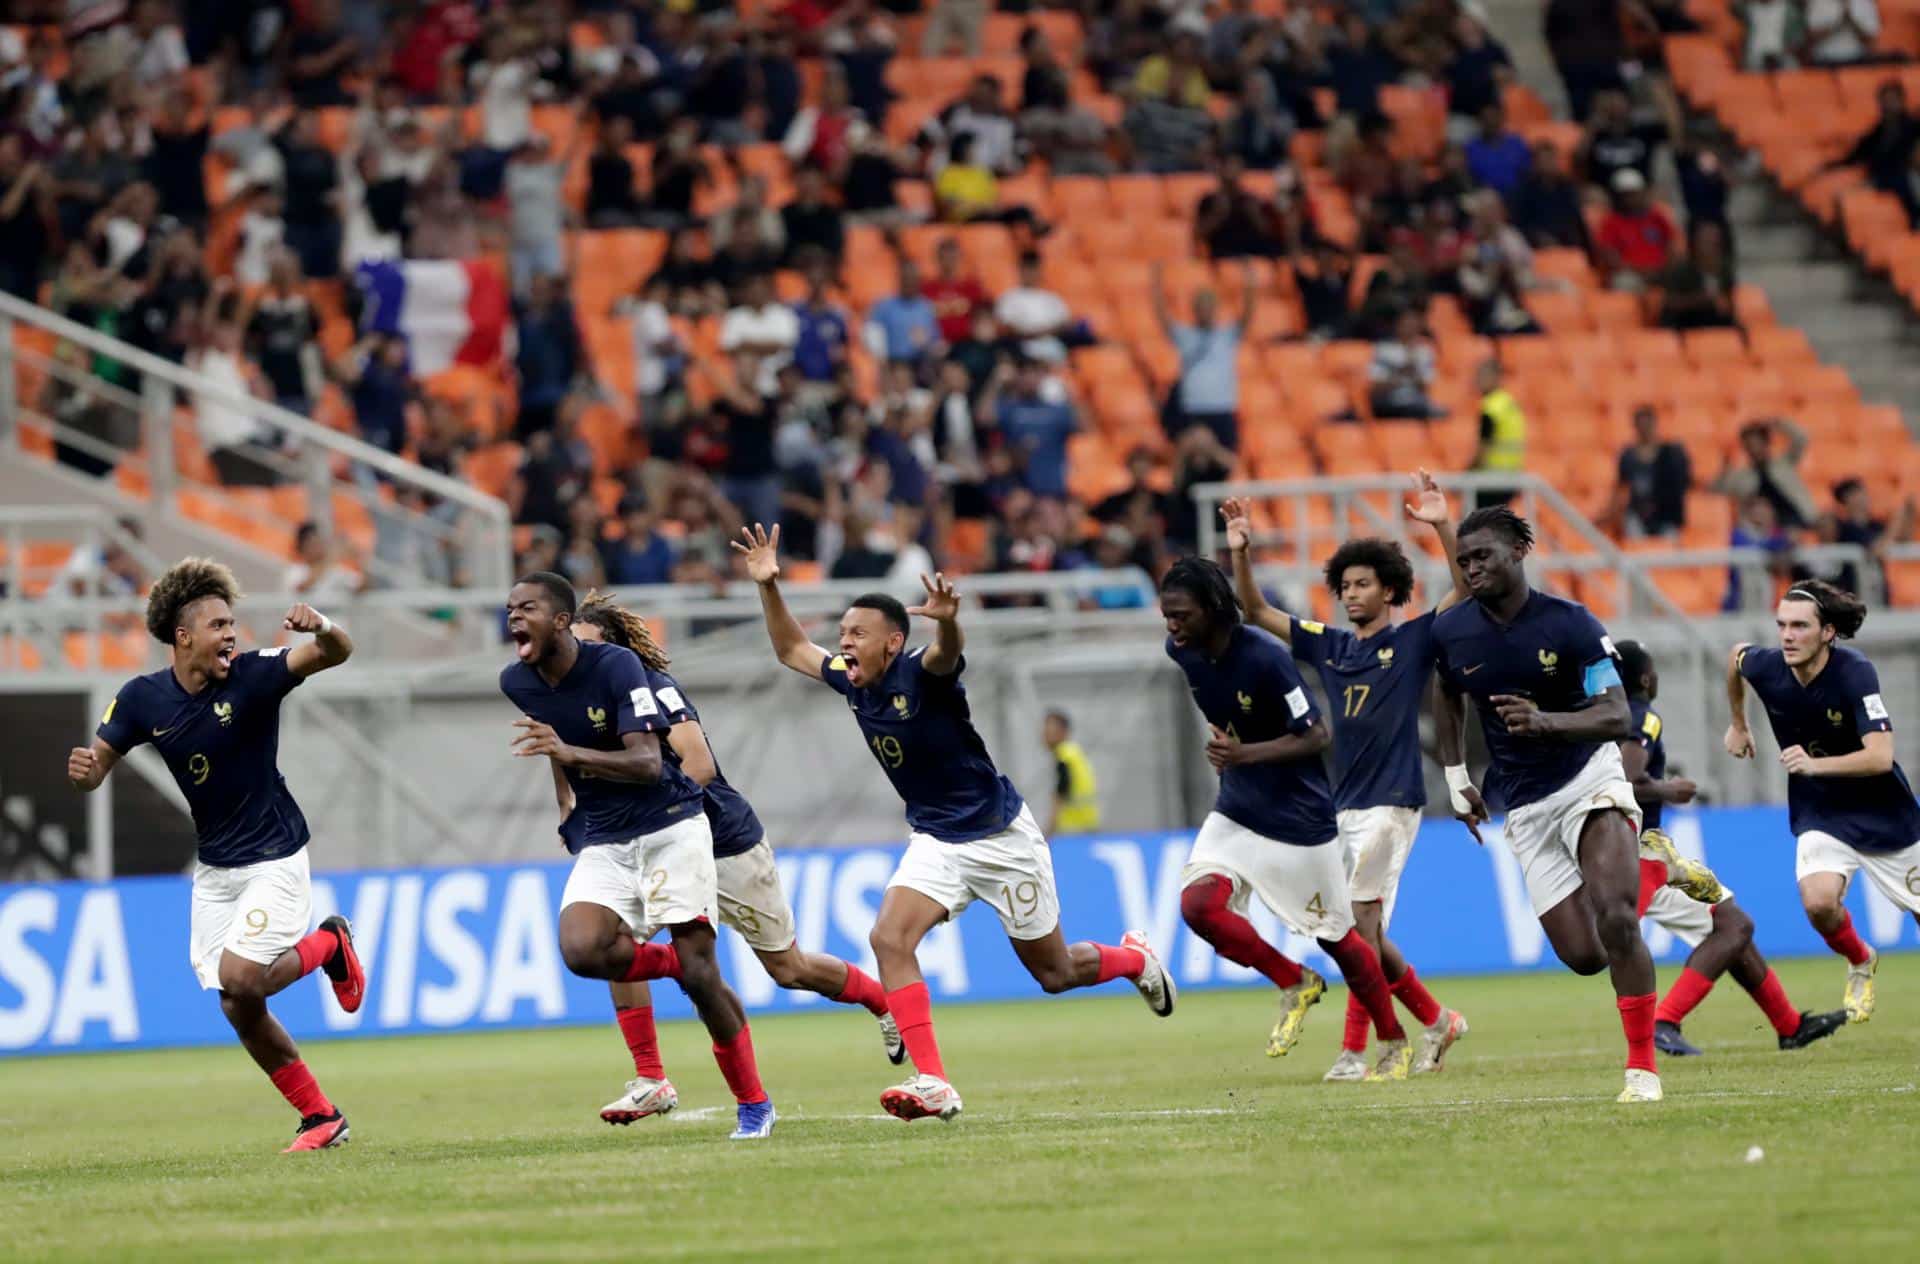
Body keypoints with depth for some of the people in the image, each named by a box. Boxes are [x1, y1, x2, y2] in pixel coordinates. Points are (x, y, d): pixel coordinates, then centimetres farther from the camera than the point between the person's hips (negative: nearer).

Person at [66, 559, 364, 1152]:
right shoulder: (142, 699, -7)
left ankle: (330, 945, 9)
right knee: (239, 1009, 3)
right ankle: (321, 1118, 18)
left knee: (240, 978, -21)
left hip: (274, 858, -5)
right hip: (213, 869, 5)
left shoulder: (254, 674, -18)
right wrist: (83, 769, -24)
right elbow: (96, 765, 0)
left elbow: (337, 653, -30)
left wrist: (321, 627, -53)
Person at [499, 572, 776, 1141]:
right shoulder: (517, 682, 0)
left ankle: (754, 1104, 6)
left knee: (698, 972, -11)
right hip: (603, 843, 4)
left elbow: (648, 763, -27)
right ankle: (677, 966, 5)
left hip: (671, 825, -4)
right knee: (581, 950, -25)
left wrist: (570, 754, -41)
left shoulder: (615, 665, -17)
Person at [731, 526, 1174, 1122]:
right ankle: (933, 1084, -21)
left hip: (1001, 837, -6)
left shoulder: (921, 675, -22)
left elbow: (948, 652, -46)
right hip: (936, 842, 6)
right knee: (889, 938, -20)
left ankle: (1134, 958, 41)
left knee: (1054, 973, 7)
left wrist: (947, 620, -70)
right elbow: (792, 650, 14)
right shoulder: (852, 682, -2)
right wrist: (769, 585, -3)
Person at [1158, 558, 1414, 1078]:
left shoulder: (1265, 657, -25)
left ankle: (1395, 1043, 25)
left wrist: (1245, 754, -33)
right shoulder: (1183, 651, -5)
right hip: (1235, 813, 6)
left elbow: (1318, 737, -21)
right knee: (1198, 904, -18)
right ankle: (1294, 983, 3)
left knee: (1337, 937, 4)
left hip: (1299, 816, -6)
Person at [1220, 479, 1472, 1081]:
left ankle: (1354, 1051, -13)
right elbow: (1256, 611, 16)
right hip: (1347, 804, 7)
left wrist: (1443, 526, -24)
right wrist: (1240, 553, 3)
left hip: (1392, 800, -7)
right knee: (1369, 936, 7)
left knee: (1362, 918, -15)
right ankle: (1437, 1021, 21)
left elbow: (1467, 587, -12)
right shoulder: (1330, 646, 14)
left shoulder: (1414, 641, 0)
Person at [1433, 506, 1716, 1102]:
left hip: (1588, 777, -4)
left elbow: (1618, 717, -19)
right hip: (1525, 807, 4)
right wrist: (1455, 777, 17)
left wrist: (1544, 722, -36)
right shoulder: (1450, 632, -2)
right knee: (1583, 955, -4)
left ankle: (1642, 1065, -16)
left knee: (1616, 919, -26)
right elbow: (1447, 696, 21)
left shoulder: (1570, 624, -14)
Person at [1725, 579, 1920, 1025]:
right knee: (1819, 902, -23)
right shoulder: (1766, 667, -15)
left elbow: (1880, 757, -33)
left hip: (1883, 815, -2)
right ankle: (1860, 964, 9)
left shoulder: (1854, 671, -27)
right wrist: (1738, 724, 23)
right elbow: (1736, 654, 12)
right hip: (1820, 816, 2)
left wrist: (1815, 764, -45)